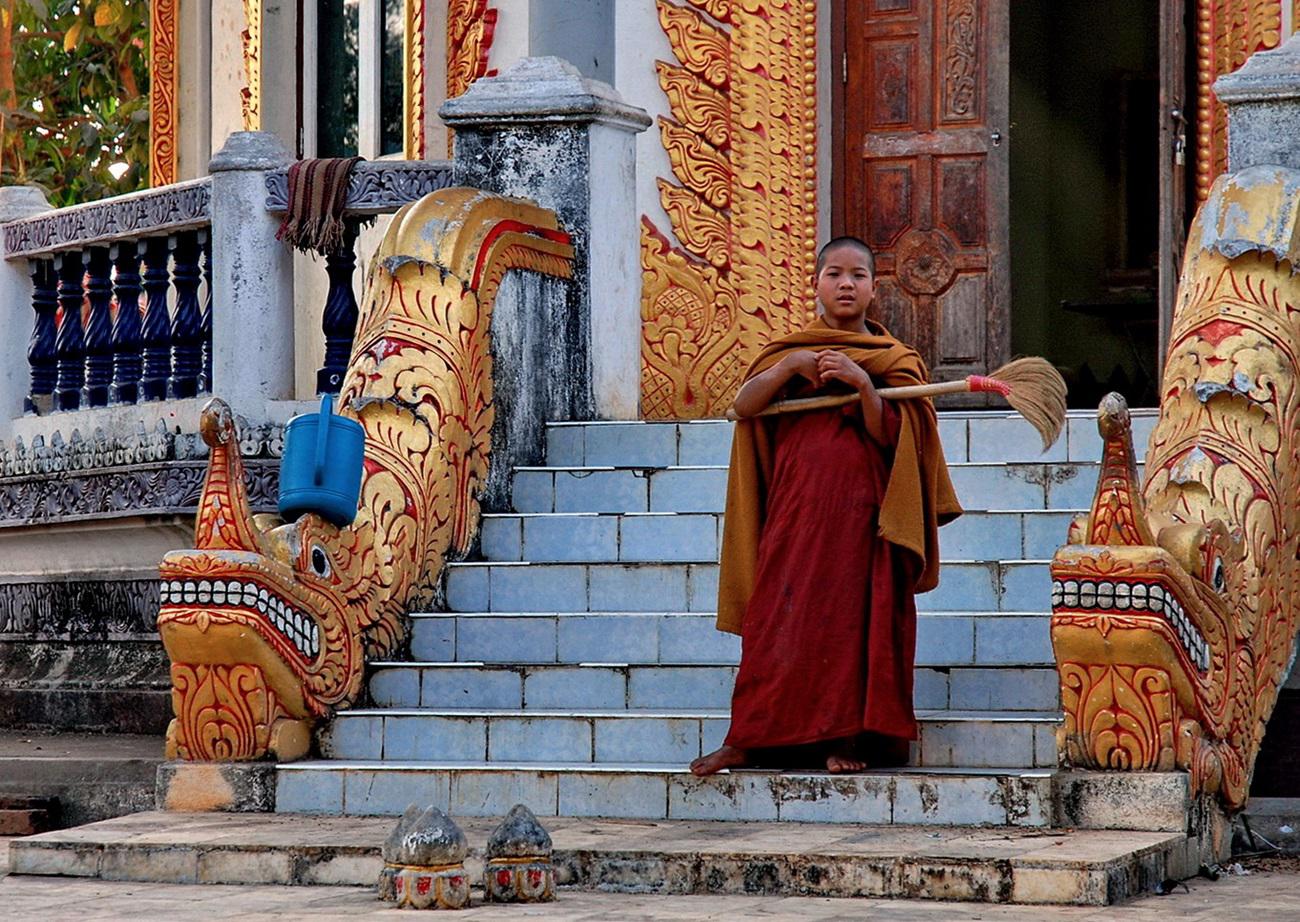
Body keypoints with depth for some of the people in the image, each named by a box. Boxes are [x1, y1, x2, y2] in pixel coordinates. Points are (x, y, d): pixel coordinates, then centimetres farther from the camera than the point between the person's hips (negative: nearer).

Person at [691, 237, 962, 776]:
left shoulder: (893, 361, 10)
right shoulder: (789, 350, 15)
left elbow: (890, 437, -2)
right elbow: (744, 406, 0)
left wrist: (863, 384, -15)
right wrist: (791, 365, -13)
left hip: (861, 511, -1)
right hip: (796, 506, 1)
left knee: (854, 617, -5)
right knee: (780, 616, -3)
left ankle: (846, 737, 0)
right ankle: (747, 739, -2)